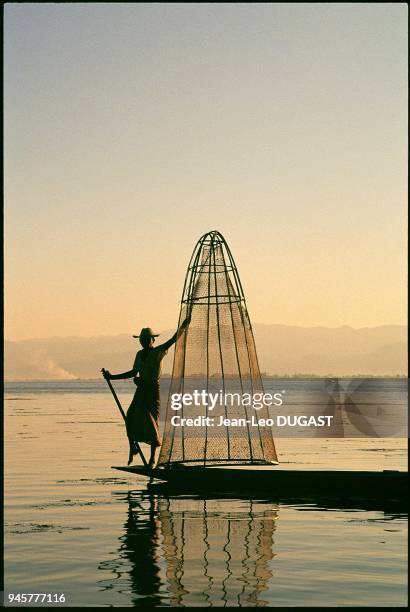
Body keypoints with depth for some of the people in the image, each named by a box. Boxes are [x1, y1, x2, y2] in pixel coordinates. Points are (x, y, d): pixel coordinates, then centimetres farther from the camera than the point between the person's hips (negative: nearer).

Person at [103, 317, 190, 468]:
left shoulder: (158, 352, -6)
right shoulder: (140, 354, 11)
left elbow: (172, 340, -20)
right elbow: (133, 372, 19)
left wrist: (182, 328, -36)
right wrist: (112, 377, 19)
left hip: (153, 389, -5)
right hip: (141, 390, 5)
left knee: (152, 422, -4)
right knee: (131, 417, -6)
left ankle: (153, 457, 5)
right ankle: (133, 447, 15)